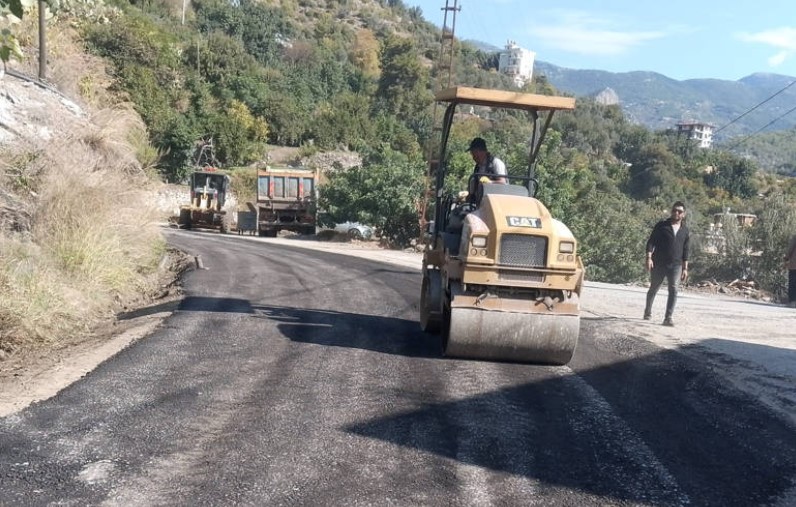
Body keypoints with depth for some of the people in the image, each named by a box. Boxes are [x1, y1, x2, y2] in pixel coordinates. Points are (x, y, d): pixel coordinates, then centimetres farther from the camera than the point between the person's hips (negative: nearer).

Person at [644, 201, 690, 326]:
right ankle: (648, 311, 33)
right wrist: (649, 257, -18)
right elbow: (651, 241, -5)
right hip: (659, 264, -2)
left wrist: (685, 268, 8)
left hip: (676, 265, 2)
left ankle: (668, 318, -10)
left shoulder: (685, 230, 9)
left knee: (673, 290, -11)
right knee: (653, 289, 12)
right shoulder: (661, 226, -1)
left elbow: (685, 250, 13)